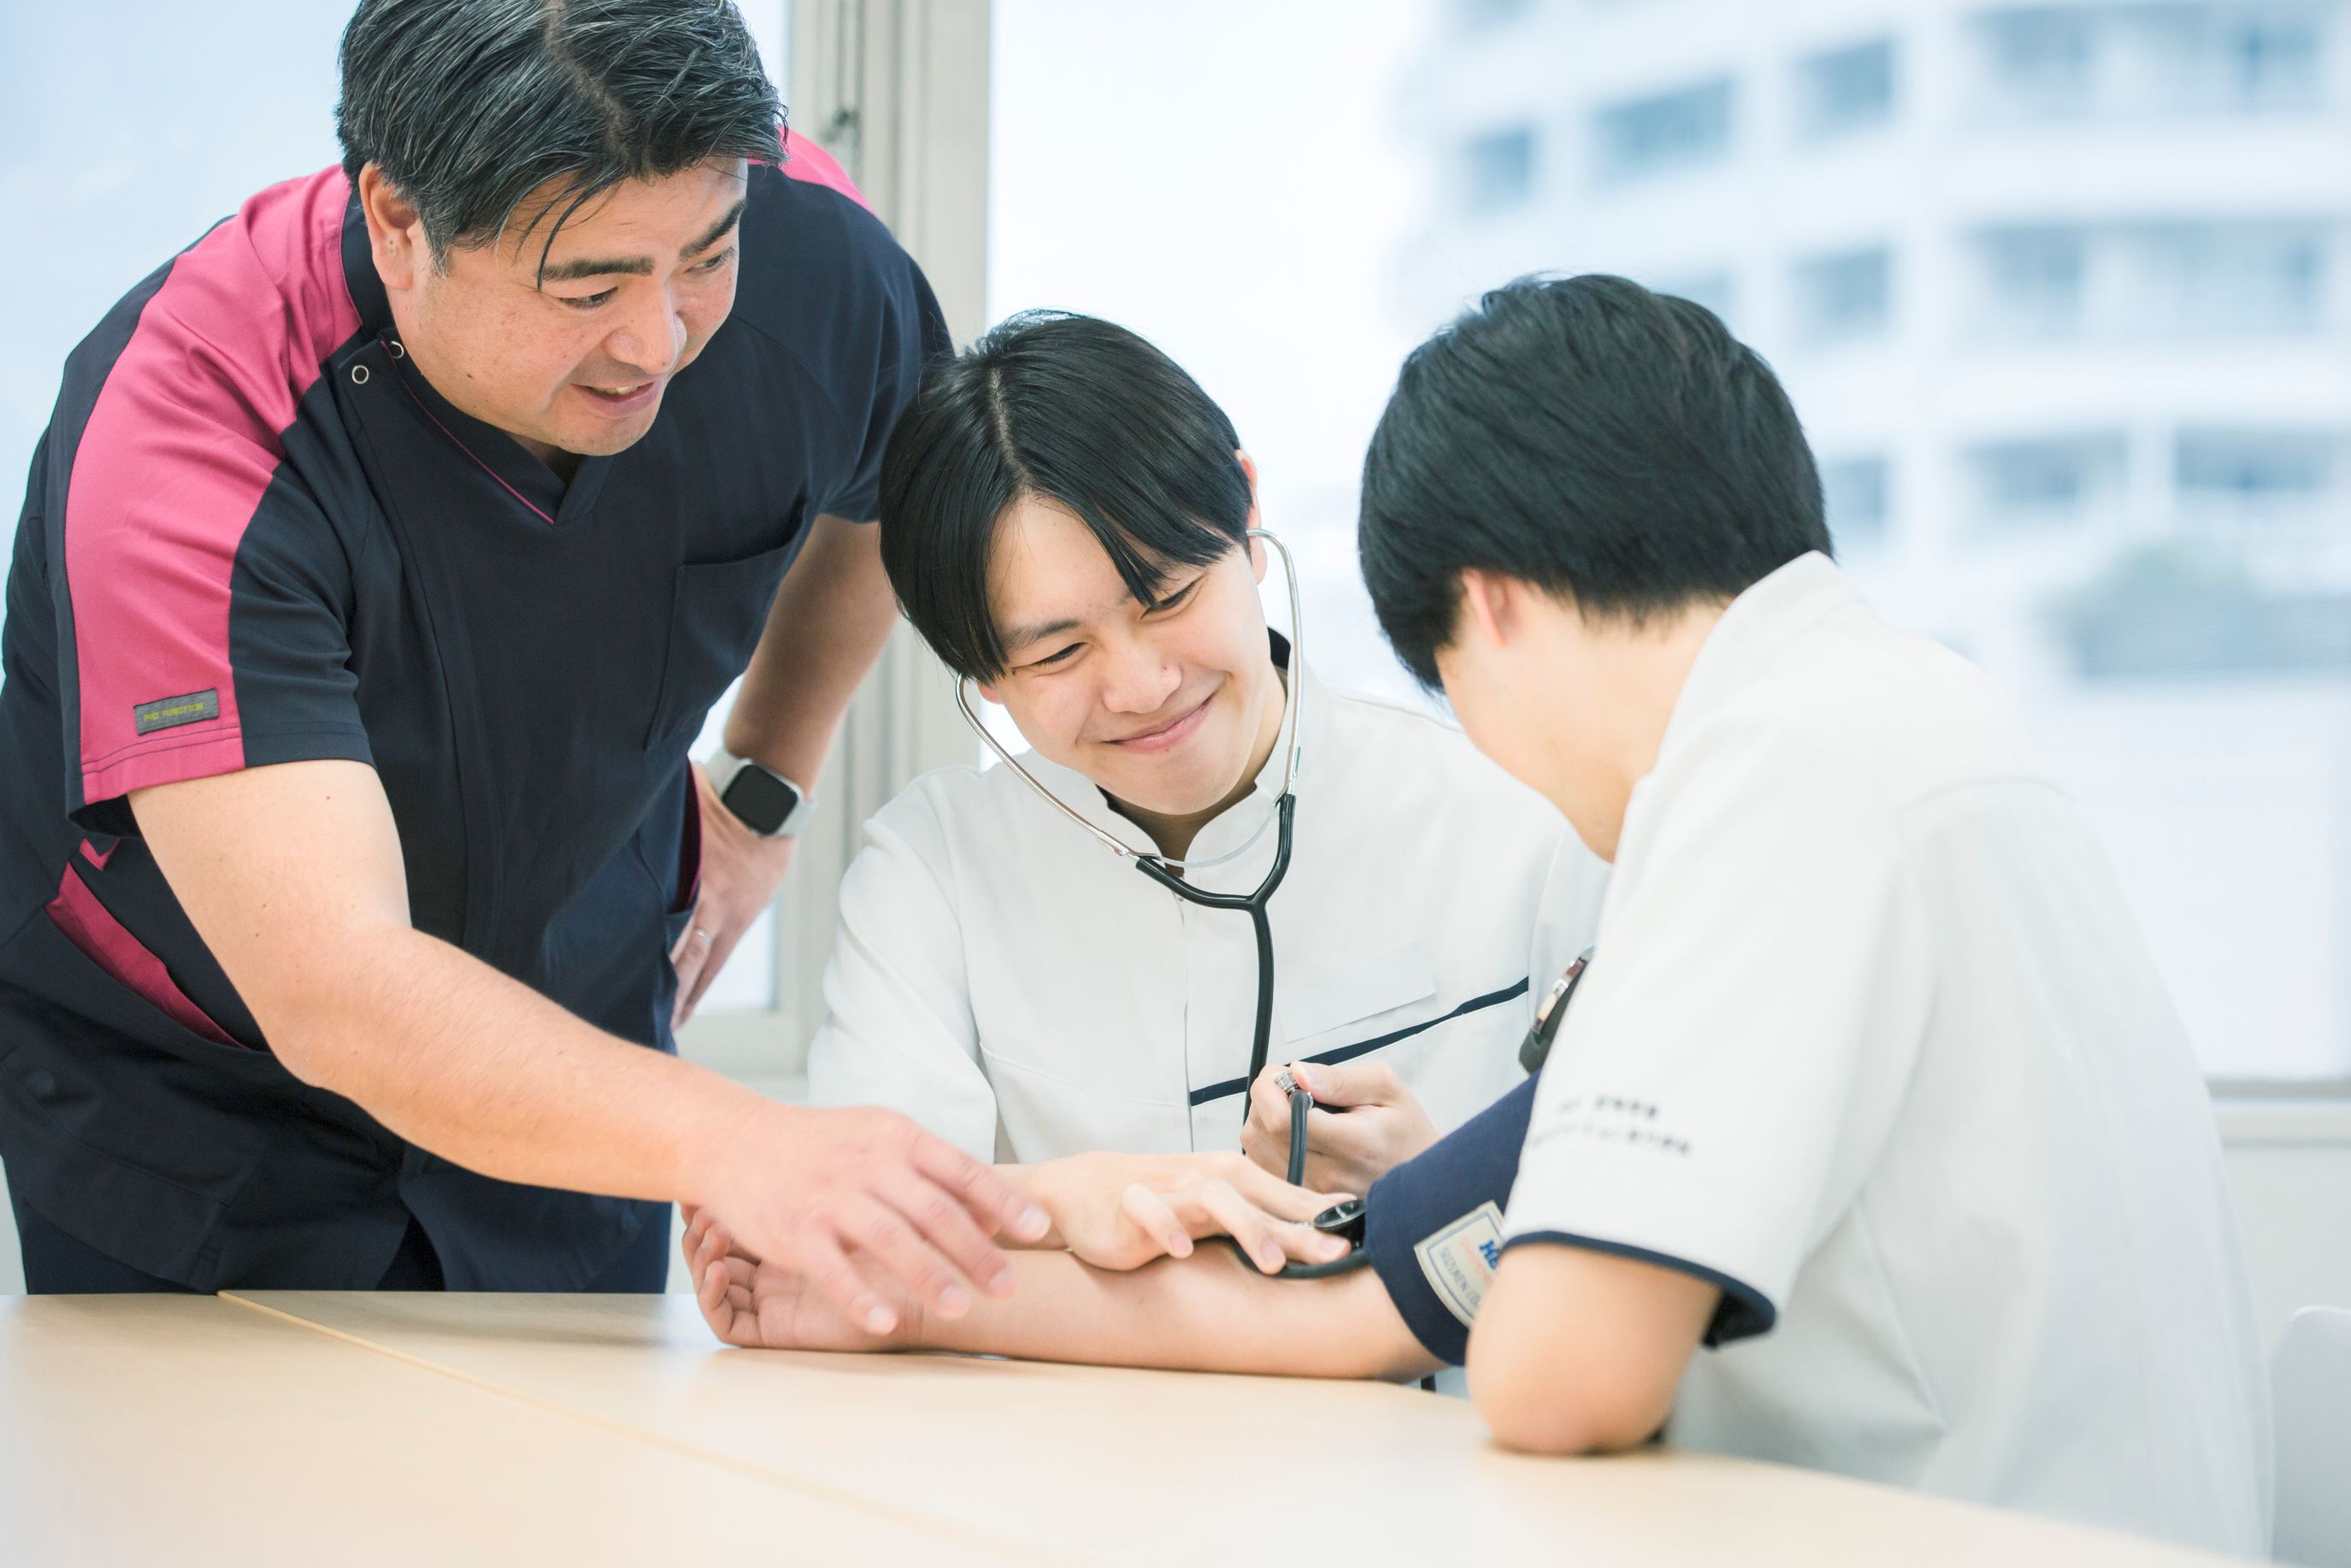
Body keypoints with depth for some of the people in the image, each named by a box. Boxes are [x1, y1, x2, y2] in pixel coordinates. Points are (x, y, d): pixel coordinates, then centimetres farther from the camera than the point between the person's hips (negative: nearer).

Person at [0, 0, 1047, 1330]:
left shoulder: (808, 254, -20)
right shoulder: (177, 433, -35)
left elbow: (891, 481, 8)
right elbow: (332, 991, -43)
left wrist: (766, 788, 7)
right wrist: (731, 1144, -55)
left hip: (566, 1044, 4)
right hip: (194, 1094, -3)